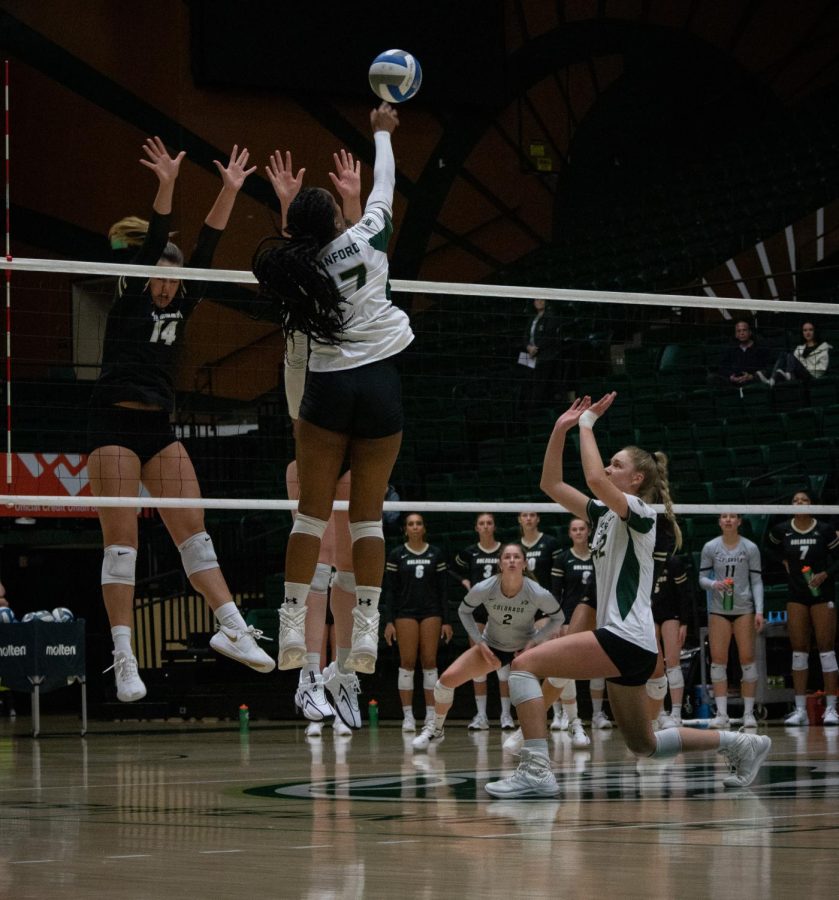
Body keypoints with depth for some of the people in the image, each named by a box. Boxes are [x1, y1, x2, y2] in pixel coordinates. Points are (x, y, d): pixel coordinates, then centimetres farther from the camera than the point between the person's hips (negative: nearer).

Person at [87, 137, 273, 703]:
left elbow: (205, 250, 6)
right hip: (115, 423, -6)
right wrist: (166, 187, -25)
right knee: (122, 539, -9)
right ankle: (124, 656, -12)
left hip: (160, 428, 6)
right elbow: (151, 246, -12)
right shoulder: (130, 301, 1)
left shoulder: (181, 306, 14)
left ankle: (232, 628, -5)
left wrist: (230, 192, -1)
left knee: (194, 528, -1)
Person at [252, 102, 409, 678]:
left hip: (329, 387, 0)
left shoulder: (298, 266, 1)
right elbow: (384, 187, 13)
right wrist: (383, 131, 28)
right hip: (382, 382, 0)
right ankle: (366, 634, -3)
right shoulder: (365, 240, -3)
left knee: (313, 511, 3)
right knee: (368, 514, 3)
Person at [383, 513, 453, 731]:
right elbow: (389, 590, 1)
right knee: (407, 663, -4)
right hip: (405, 613, -1)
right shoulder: (396, 555, 2)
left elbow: (442, 589, 6)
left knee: (430, 662, -1)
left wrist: (446, 620, 2)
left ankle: (431, 714, 3)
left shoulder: (436, 554, 6)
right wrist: (389, 621, -6)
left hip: (431, 613, 1)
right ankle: (408, 716, -2)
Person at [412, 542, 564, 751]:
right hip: (491, 647, 1)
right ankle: (435, 730, 13)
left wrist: (534, 641, -18)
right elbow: (464, 611, -4)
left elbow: (557, 618, -8)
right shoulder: (484, 589, -24)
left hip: (525, 648, -1)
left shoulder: (539, 594, -28)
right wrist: (479, 642, -11)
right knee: (447, 679, -12)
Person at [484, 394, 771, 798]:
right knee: (644, 746, 17)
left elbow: (595, 479, -26)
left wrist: (587, 424, -14)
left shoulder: (639, 511, -7)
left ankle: (536, 770, -26)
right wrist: (561, 429, 8)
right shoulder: (606, 513, 17)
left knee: (524, 663, -19)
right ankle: (741, 744, 25)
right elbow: (552, 484, 17)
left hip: (626, 638, -10)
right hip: (625, 643, 10)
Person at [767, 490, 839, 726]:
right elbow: (772, 546, 23)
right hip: (796, 594, 3)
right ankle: (800, 710, 3)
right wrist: (785, 561, 9)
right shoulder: (782, 530, 0)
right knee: (798, 651, 2)